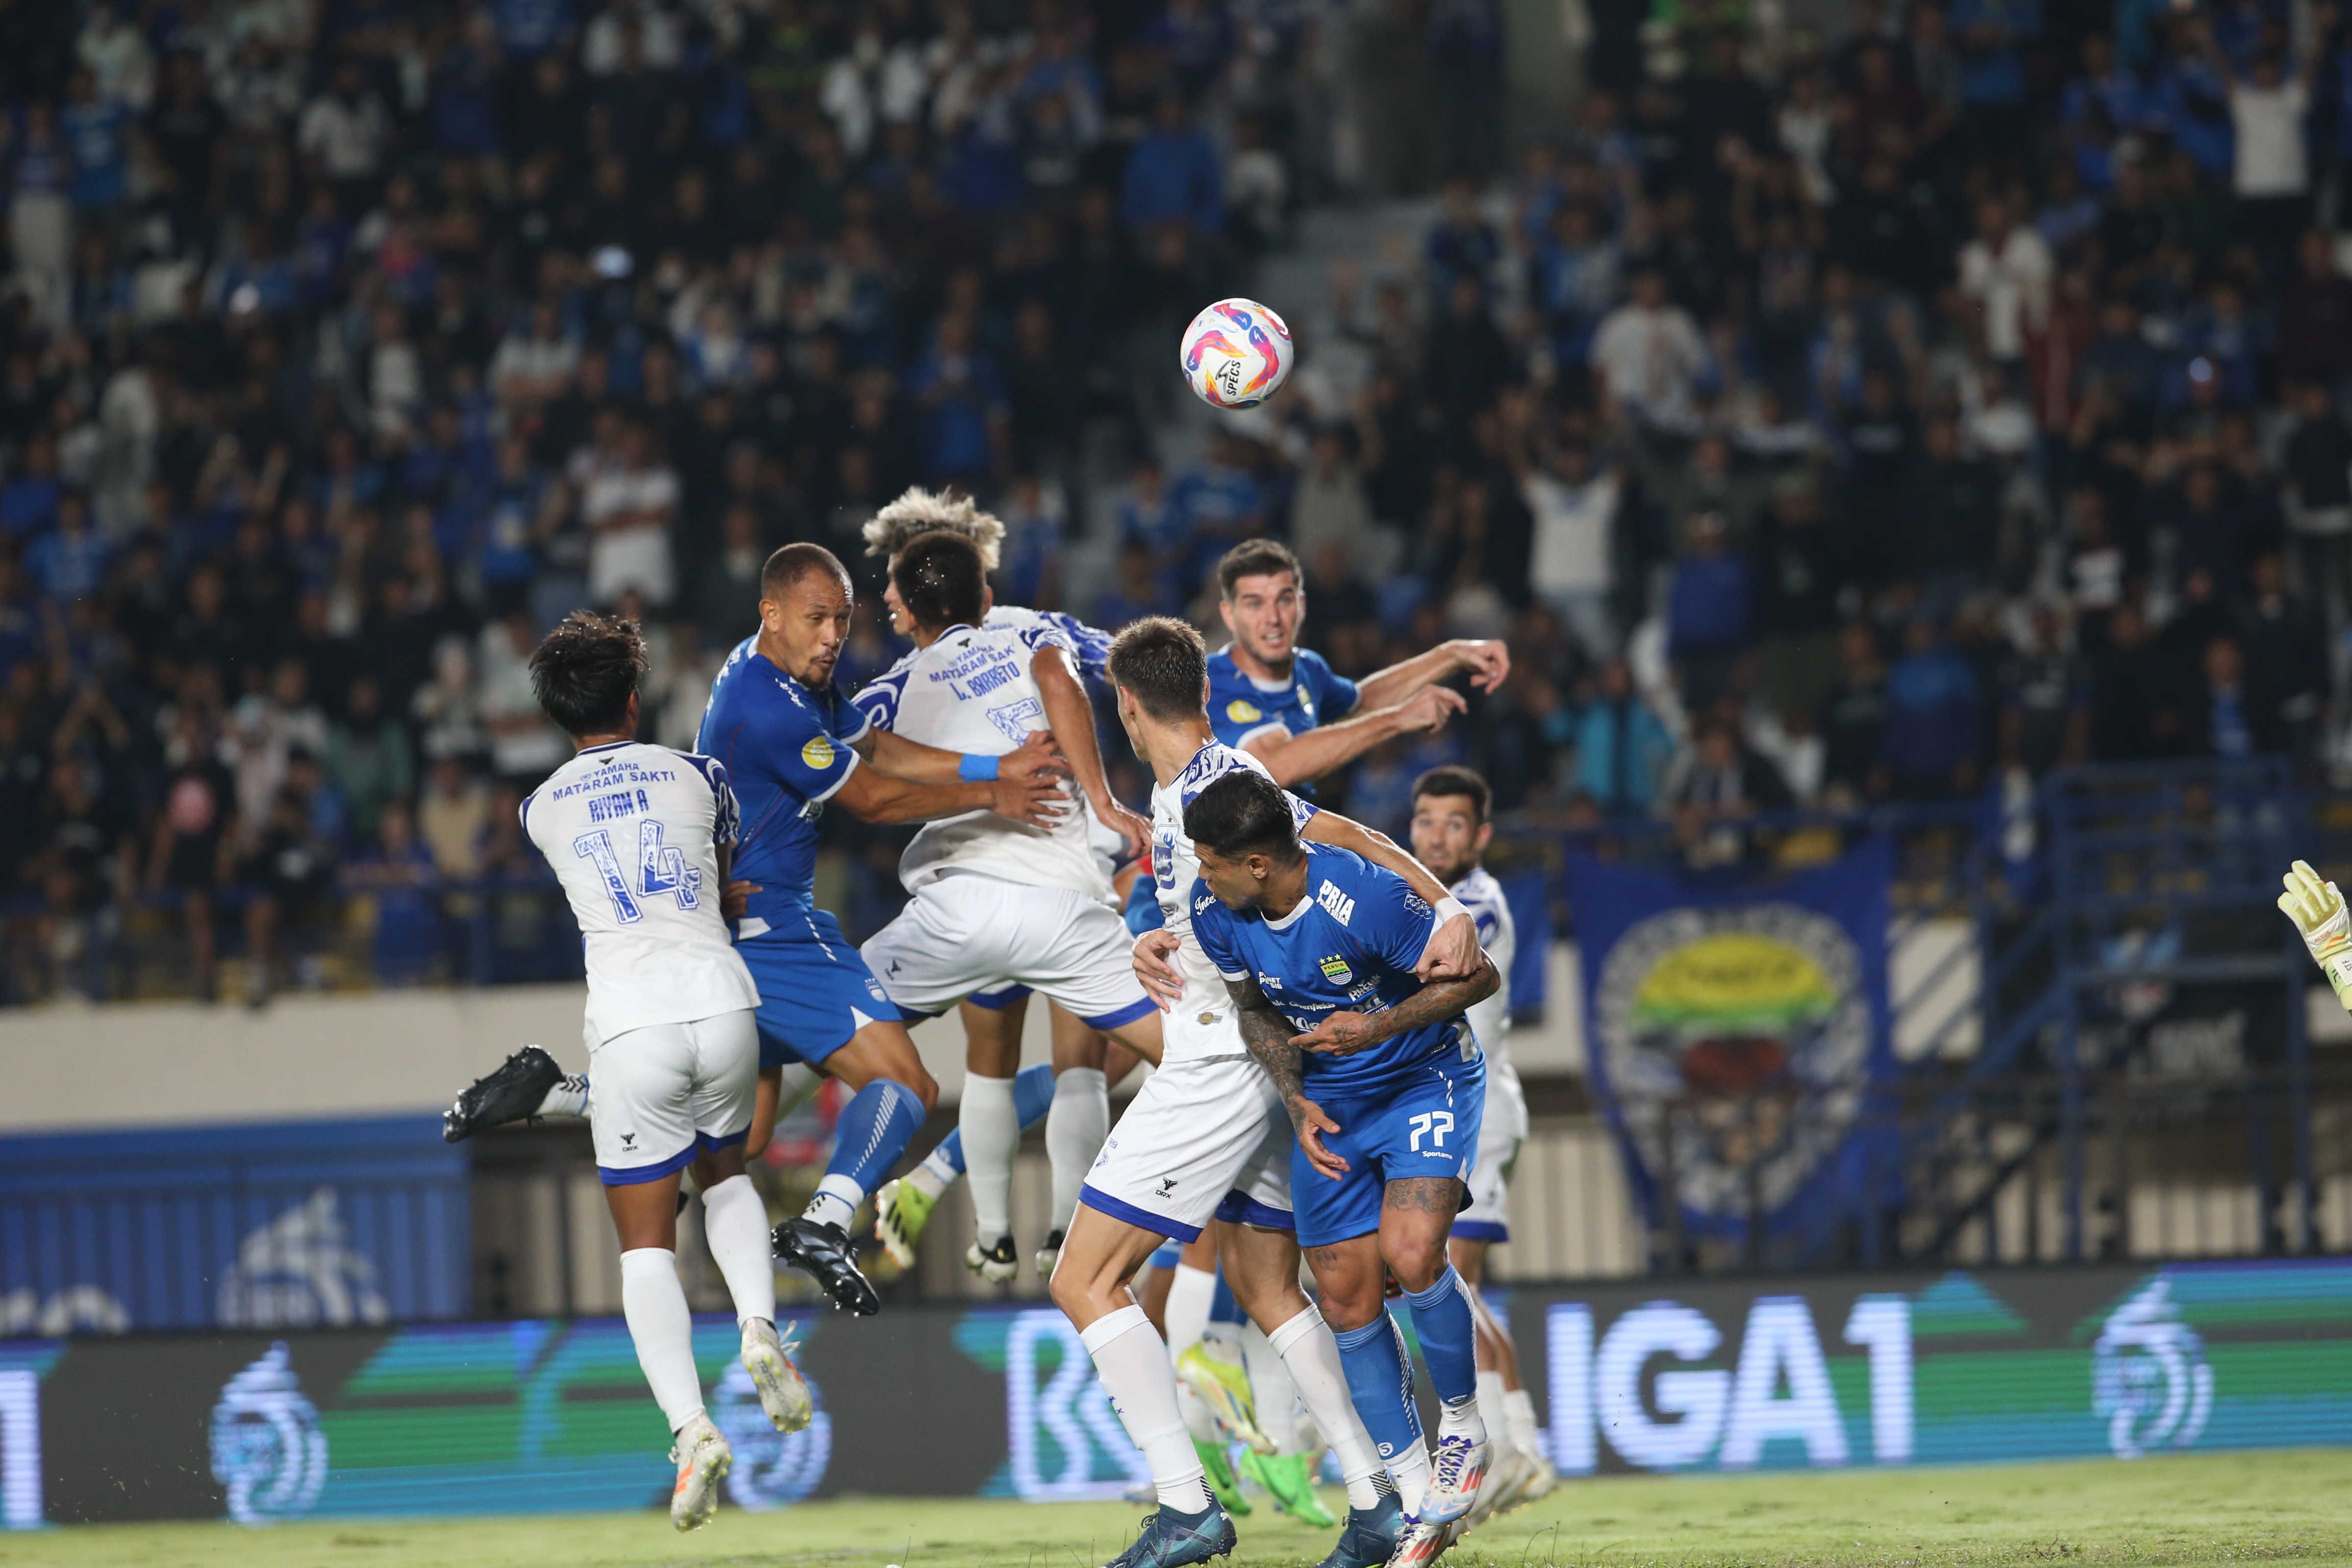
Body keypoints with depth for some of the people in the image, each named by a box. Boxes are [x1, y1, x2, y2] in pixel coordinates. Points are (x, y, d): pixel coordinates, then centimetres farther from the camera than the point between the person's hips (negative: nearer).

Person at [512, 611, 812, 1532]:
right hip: (721, 1001, 2)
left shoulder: (543, 810, 12)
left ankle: (690, 1429, -14)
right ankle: (760, 1327, 0)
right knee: (725, 1175, 28)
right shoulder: (698, 777, 12)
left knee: (646, 1242, 5)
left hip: (632, 1024, -2)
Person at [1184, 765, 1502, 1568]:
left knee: (1410, 1253, -27)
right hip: (1329, 1102, 6)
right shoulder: (1213, 909, -11)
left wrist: (1381, 1027, -28)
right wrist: (1295, 1100, -9)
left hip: (1427, 1077, -6)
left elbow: (1480, 976, -17)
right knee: (1347, 1298, 0)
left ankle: (1464, 1424, -1)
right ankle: (1420, 1495, 11)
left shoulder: (1367, 898, -29)